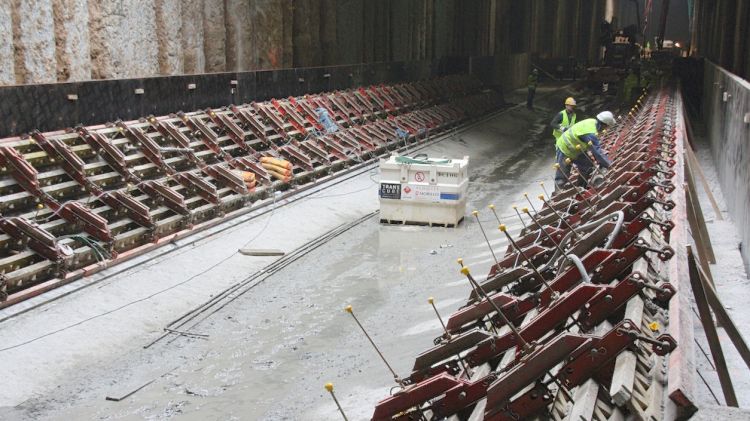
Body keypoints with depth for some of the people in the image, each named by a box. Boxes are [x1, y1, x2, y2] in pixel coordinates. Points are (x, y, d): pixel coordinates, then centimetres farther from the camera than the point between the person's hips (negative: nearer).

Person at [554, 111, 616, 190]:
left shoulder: (593, 122, -7)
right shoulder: (590, 133, -34)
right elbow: (597, 151, -32)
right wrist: (609, 165, -25)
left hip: (575, 150, 9)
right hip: (564, 150, -9)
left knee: (588, 167, 9)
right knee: (562, 177, -3)